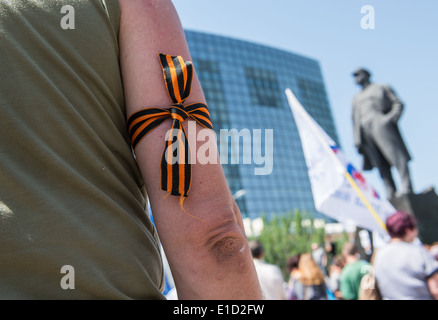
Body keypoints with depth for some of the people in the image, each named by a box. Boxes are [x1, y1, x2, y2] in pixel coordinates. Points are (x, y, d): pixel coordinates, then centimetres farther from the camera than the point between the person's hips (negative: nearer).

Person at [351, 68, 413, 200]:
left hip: (382, 125, -4)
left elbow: (398, 104, 8)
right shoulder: (356, 99, 30)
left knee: (396, 155, -16)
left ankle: (406, 188, -21)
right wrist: (357, 141, 10)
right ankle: (391, 195, -11)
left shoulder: (382, 88, 19)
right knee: (381, 165, -5)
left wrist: (391, 117, -12)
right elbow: (355, 121, 22)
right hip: (366, 132, 4)